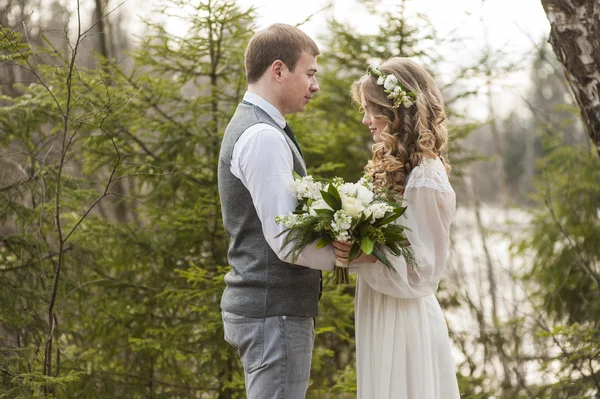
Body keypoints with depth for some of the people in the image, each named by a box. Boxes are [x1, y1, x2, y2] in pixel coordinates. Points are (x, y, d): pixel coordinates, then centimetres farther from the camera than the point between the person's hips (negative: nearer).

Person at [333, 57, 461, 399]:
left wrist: (362, 257, -26)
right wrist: (352, 242, -1)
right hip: (386, 319, 8)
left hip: (403, 323, -8)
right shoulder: (397, 167, 9)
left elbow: (422, 271, -16)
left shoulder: (424, 180, -17)